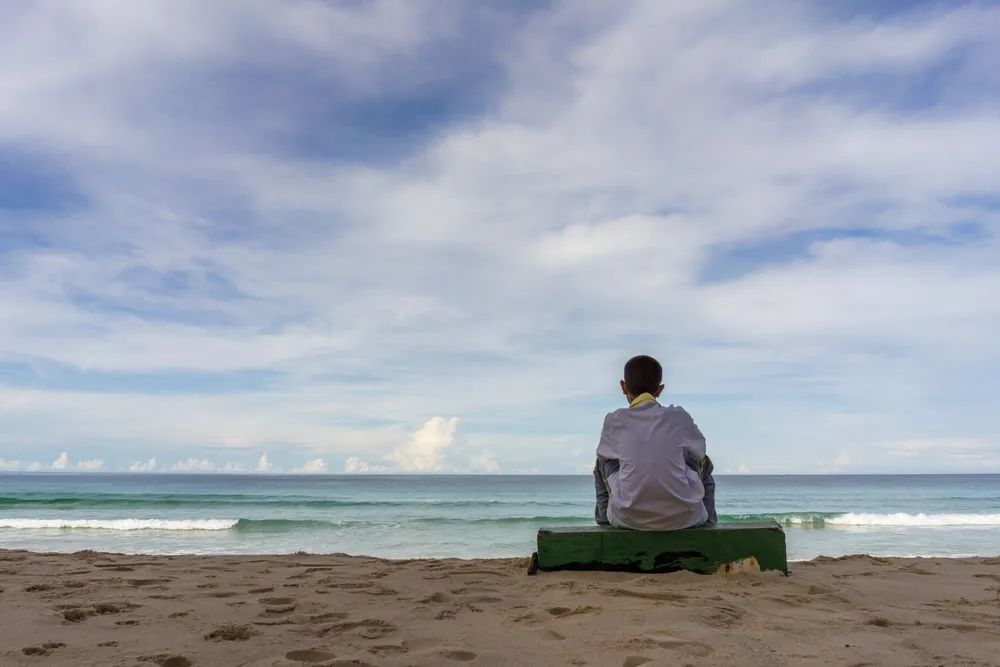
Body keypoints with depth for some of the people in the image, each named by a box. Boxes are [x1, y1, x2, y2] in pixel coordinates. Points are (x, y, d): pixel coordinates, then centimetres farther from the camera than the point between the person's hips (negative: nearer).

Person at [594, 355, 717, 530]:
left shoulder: (614, 421, -1)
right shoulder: (679, 417, -1)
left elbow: (603, 455, 16)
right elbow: (699, 451, 16)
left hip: (629, 519, 0)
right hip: (682, 517, 0)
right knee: (704, 462, 28)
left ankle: (605, 518, 36)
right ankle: (706, 520, 35)